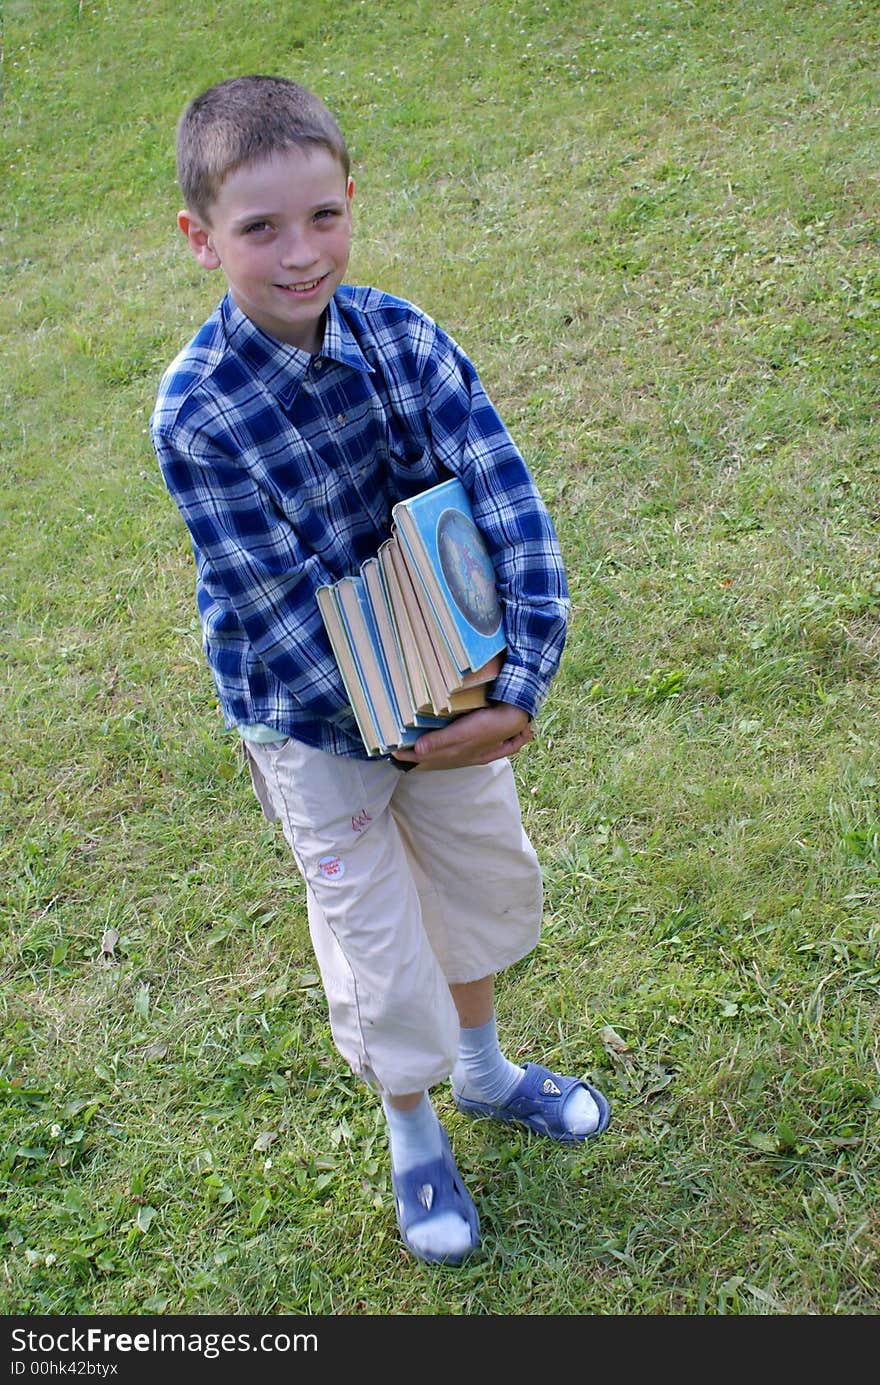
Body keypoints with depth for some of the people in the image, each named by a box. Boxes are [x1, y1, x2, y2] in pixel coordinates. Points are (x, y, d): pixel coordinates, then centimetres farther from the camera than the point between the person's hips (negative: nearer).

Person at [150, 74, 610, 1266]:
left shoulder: (403, 336, -14)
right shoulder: (197, 414, -25)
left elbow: (510, 505, -18)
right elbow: (282, 610, -24)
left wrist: (518, 687, -28)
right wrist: (404, 739, -23)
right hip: (312, 719, -4)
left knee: (490, 873, 21)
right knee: (376, 937, 10)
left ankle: (484, 1068, 51)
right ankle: (414, 1139, 40)